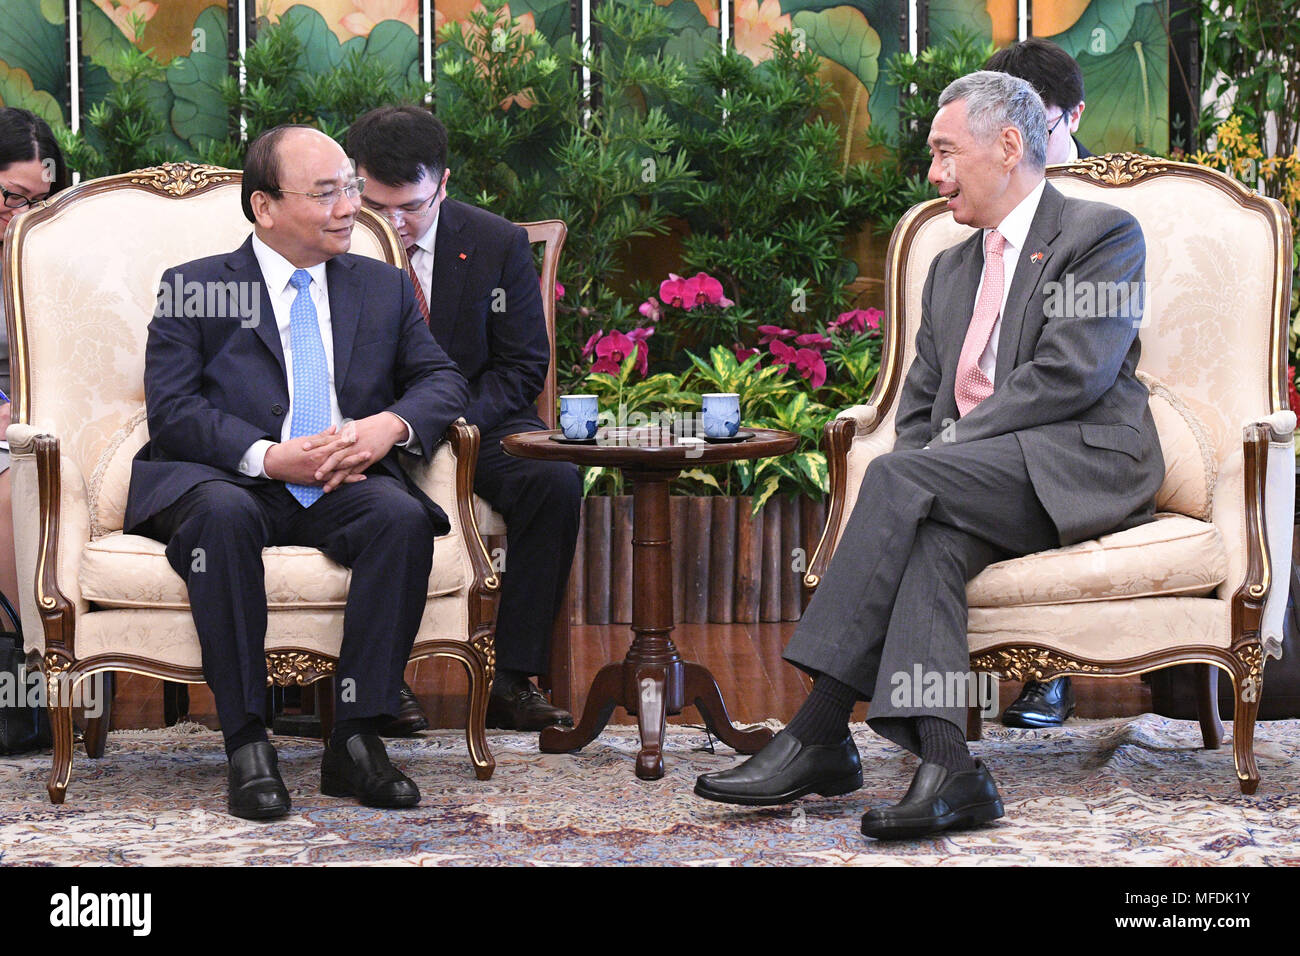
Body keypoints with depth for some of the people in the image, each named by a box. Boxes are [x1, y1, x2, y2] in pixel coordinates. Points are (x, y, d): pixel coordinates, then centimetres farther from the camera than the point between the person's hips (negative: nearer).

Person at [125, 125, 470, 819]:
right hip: (229, 482, -3)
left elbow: (443, 381, 13)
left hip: (344, 489, 3)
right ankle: (246, 744, -33)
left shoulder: (384, 288, 18)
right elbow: (171, 411, -5)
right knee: (222, 514, -38)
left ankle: (355, 738, -26)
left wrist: (389, 424, -10)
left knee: (404, 515, -30)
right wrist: (269, 457, -20)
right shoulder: (192, 288, 6)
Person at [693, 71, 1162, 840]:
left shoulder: (1104, 234, 2)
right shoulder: (950, 269, 27)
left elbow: (1072, 374, -12)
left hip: (1082, 466, -6)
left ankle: (821, 730, -31)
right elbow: (921, 402, 21)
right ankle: (946, 767, -45)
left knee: (899, 479, -28)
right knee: (932, 537, -30)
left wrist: (944, 451, -14)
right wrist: (913, 475, -2)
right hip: (977, 482, 6)